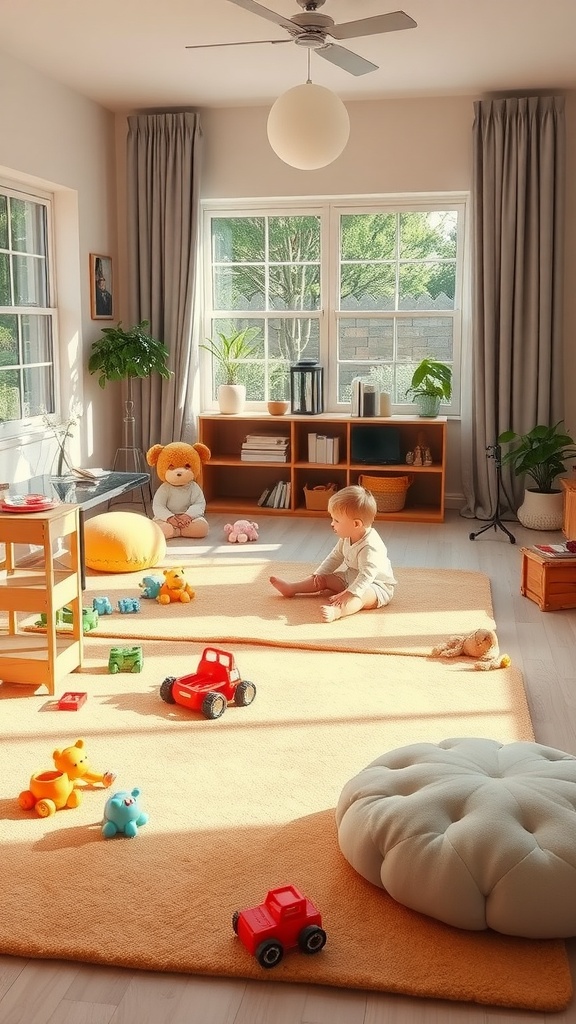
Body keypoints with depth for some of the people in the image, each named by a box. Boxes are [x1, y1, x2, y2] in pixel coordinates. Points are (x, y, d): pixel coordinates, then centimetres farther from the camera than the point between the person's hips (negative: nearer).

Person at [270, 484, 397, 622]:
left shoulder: (370, 547, -32)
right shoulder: (347, 538, -3)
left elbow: (367, 575, -39)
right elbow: (335, 557, 12)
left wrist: (348, 594, -47)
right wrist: (319, 574, 3)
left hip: (377, 586, -10)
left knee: (360, 595, -40)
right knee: (324, 579, 7)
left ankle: (336, 611, -67)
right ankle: (291, 588, 12)